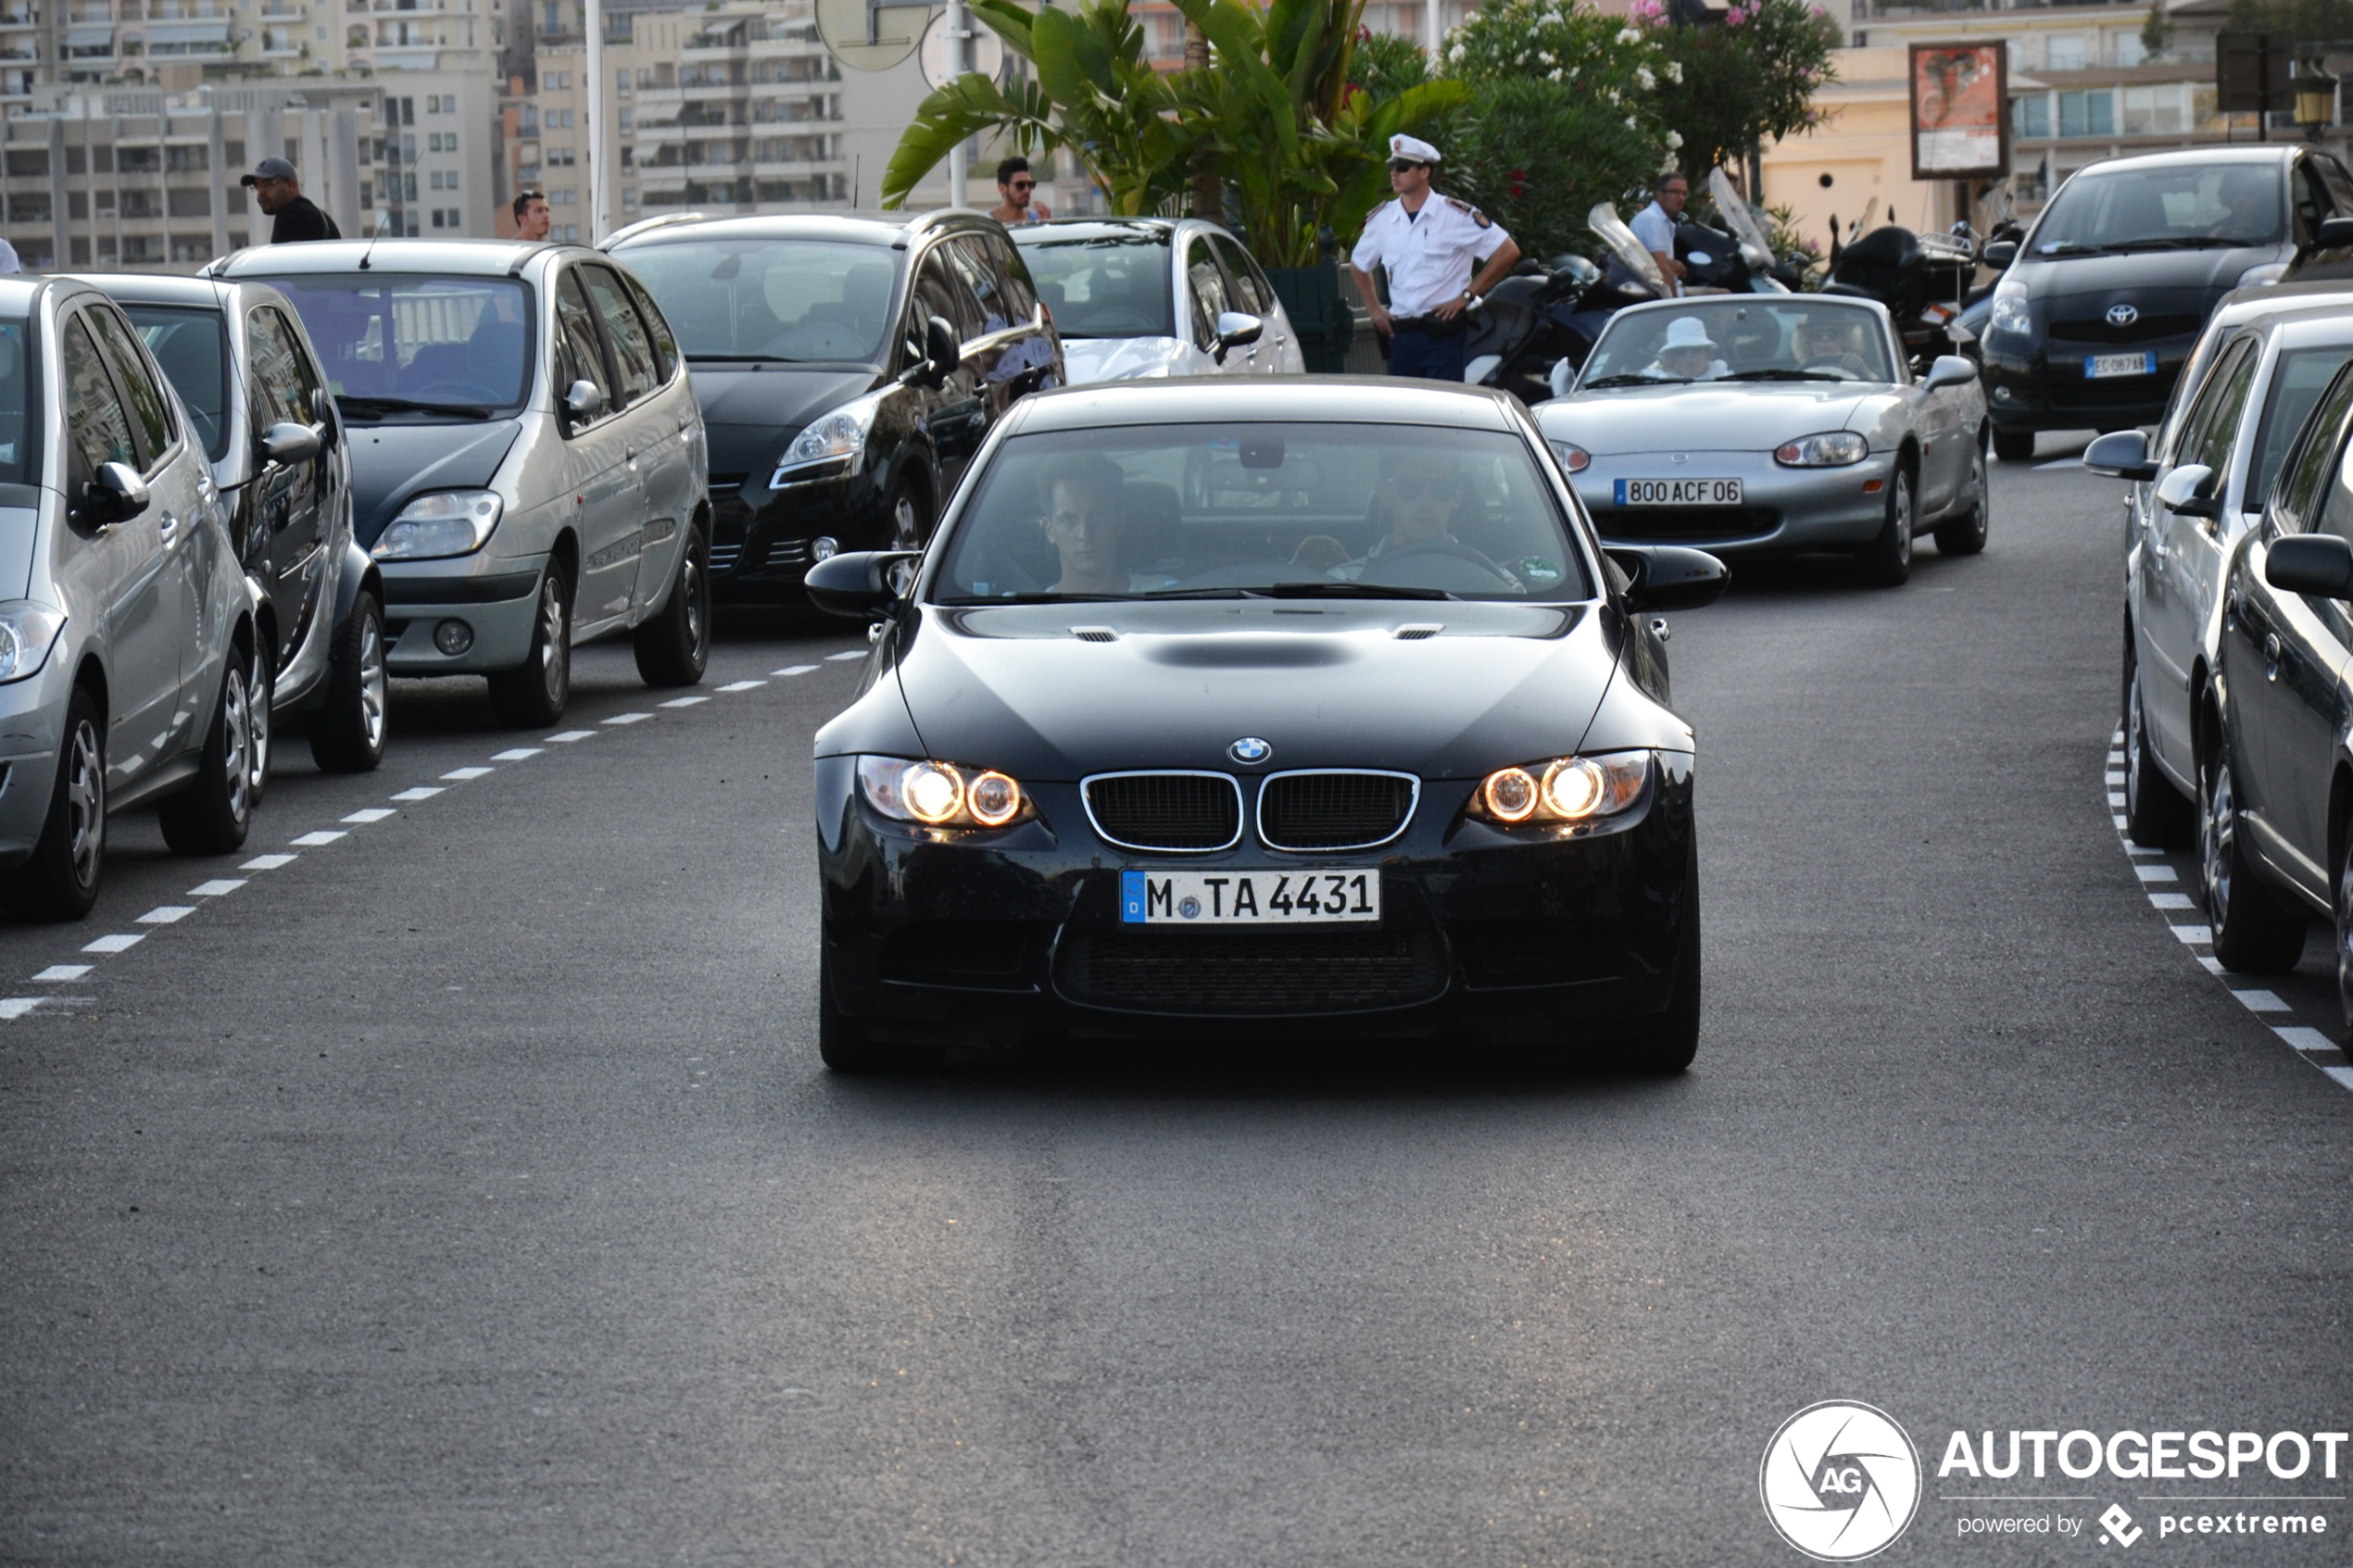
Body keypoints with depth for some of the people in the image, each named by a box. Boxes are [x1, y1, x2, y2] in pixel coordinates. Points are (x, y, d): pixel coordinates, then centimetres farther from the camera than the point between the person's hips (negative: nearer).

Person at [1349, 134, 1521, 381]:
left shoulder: (1455, 214, -5)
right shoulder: (1382, 218, 9)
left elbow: (1507, 251, -5)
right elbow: (1358, 264, 27)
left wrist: (1467, 295, -7)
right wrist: (1374, 309, 16)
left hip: (1444, 331, -5)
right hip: (1400, 332, 5)